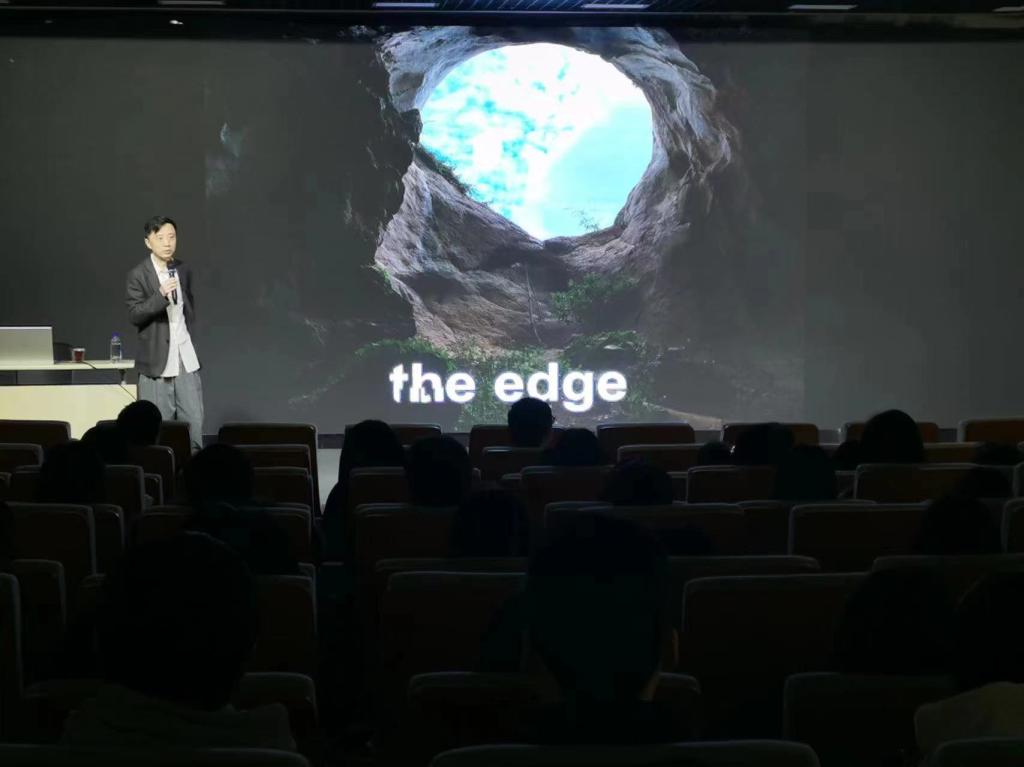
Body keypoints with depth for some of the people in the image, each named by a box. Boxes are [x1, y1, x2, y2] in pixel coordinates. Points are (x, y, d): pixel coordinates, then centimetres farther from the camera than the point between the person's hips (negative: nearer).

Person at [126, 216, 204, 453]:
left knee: (193, 421, 3)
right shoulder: (138, 275, -8)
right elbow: (134, 315, -15)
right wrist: (161, 296, -27)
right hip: (156, 361, -4)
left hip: (186, 359, 4)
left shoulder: (184, 270, 8)